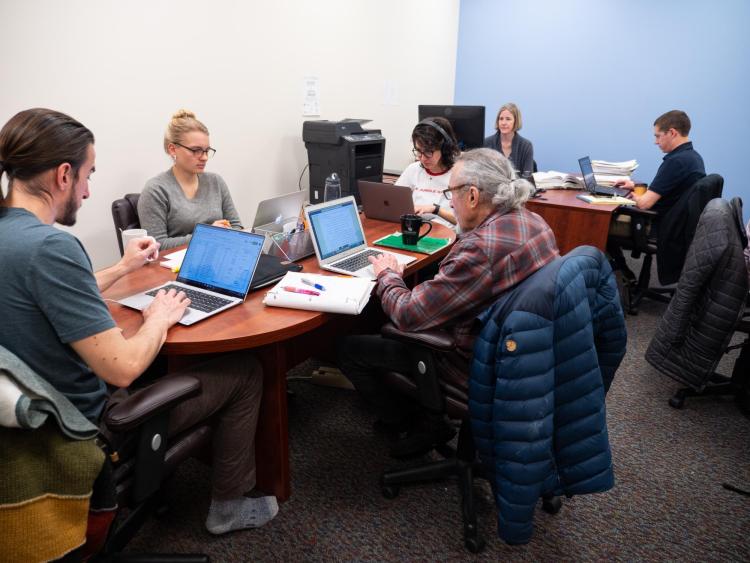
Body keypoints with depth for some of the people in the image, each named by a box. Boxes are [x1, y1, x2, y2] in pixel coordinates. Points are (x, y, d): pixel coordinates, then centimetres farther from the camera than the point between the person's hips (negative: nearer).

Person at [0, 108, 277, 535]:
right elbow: (123, 368, -31)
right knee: (244, 371, 4)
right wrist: (160, 318, -12)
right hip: (93, 425, -9)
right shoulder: (48, 246, -31)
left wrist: (121, 269, 17)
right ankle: (229, 506, 20)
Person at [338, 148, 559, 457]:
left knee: (348, 349, 0)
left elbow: (408, 315, -26)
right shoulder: (533, 221, -4)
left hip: (474, 364, -9)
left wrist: (388, 276, -8)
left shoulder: (480, 249, -33)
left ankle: (422, 427, 14)